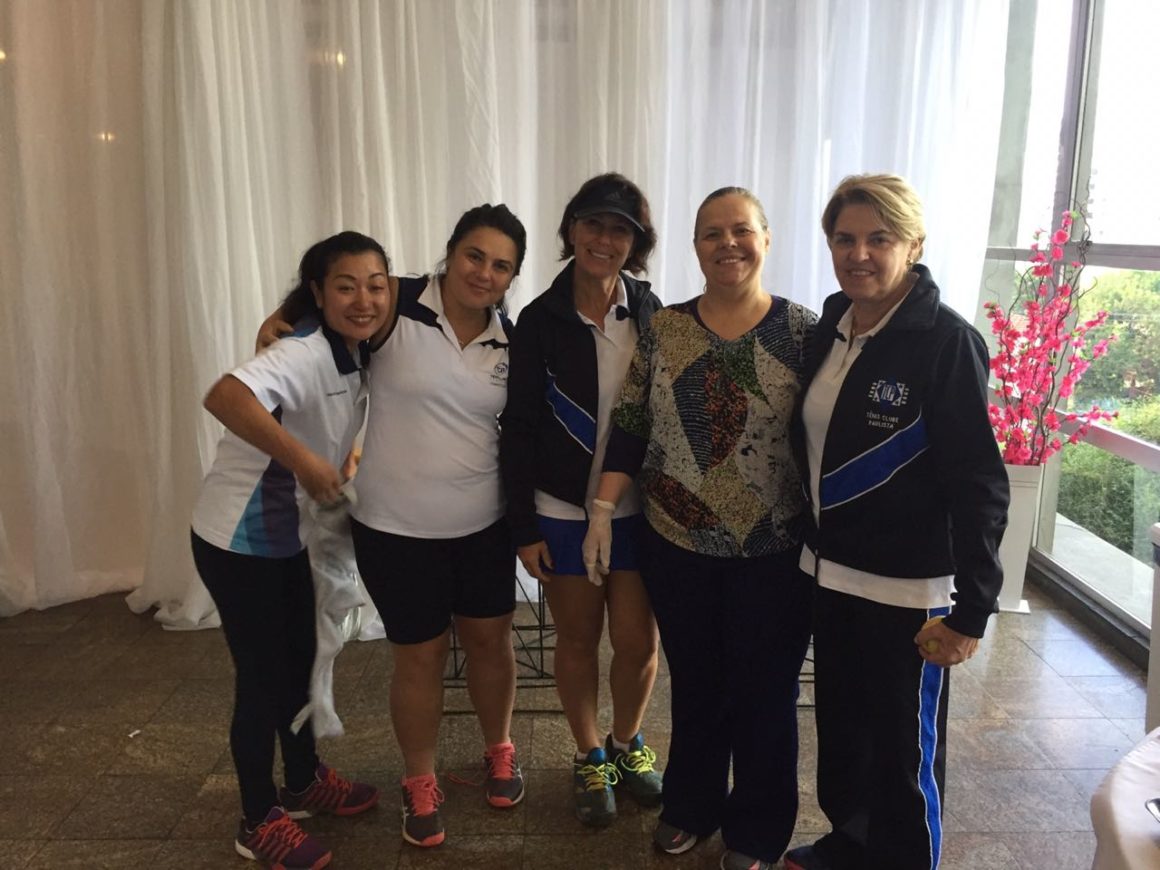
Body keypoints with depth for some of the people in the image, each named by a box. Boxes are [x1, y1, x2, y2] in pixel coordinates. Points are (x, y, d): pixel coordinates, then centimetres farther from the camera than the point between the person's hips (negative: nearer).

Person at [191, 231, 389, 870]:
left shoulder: (356, 353, 0)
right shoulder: (304, 354, -27)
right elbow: (225, 396, -46)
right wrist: (304, 460, -41)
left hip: (287, 534, 8)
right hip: (237, 539, -8)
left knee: (300, 657, 19)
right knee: (262, 674, 4)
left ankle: (305, 781, 40)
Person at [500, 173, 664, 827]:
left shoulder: (650, 313, -1)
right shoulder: (541, 319, -7)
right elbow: (519, 429, -5)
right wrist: (524, 527, -6)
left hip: (637, 507, 2)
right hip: (564, 508, -1)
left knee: (640, 641, 6)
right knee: (578, 638, 11)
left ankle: (627, 742, 35)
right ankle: (590, 756, 34)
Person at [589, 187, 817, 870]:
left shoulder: (803, 332, -6)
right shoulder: (662, 329, 1)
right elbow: (629, 429, 3)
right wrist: (602, 512, -3)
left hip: (774, 553, -2)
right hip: (677, 545, 2)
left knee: (765, 695, 12)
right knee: (694, 685, 18)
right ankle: (691, 806, 41)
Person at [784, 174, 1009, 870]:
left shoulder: (947, 341, -15)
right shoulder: (830, 327, 4)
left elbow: (978, 483, -17)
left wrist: (973, 609, -19)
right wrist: (806, 546, 12)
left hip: (907, 590, -6)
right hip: (830, 572, 6)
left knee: (904, 754, 9)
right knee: (840, 727, 21)